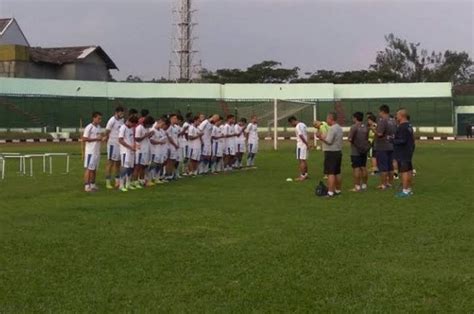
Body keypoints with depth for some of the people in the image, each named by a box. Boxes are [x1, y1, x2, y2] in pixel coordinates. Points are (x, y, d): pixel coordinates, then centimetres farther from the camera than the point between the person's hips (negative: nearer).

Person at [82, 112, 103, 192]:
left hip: (97, 151, 8)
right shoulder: (89, 127, -13)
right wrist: (96, 139, -19)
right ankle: (87, 186, -4)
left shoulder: (98, 127, 12)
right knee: (89, 168, -6)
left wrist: (102, 138, 4)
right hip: (90, 151, -8)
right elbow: (84, 139, -17)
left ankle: (92, 184, 20)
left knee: (95, 168, 12)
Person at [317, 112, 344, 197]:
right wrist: (323, 137, 14)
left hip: (331, 153, -10)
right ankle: (338, 190, 23)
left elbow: (329, 141, -21)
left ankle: (330, 192, -14)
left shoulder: (332, 129, -16)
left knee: (330, 173, -10)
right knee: (337, 173, 16)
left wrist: (321, 137, -7)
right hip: (338, 152, 10)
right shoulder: (339, 128, 15)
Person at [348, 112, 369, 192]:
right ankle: (364, 185, 17)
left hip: (355, 151, -7)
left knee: (356, 168, -4)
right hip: (364, 150, 7)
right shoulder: (365, 127, 7)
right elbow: (367, 138, 14)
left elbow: (350, 139, -17)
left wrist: (350, 140, 3)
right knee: (363, 168, 12)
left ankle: (357, 186, -5)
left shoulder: (354, 127, -15)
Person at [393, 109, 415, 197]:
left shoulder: (402, 127, -19)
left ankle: (405, 191, -6)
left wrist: (392, 140, -13)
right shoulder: (409, 126, 13)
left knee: (404, 171, -8)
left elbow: (402, 140, -25)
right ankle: (409, 189, 22)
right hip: (408, 152, 10)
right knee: (409, 170, 14)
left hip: (402, 153, -10)